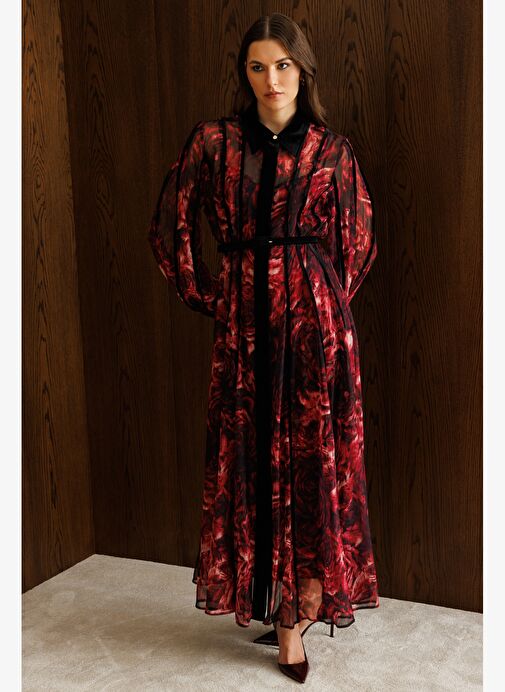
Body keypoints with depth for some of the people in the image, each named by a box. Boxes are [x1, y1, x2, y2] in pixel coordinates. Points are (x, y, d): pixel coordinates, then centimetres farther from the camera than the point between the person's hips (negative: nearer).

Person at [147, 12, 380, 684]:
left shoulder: (333, 150, 4)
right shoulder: (213, 141, 4)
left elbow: (359, 240, 14)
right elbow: (172, 227, 10)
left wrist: (326, 301, 8)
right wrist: (202, 294, 7)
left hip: (315, 317, 0)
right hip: (244, 320, 1)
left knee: (315, 454, -1)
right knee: (249, 456, 4)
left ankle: (294, 613, 13)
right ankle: (280, 608, 20)